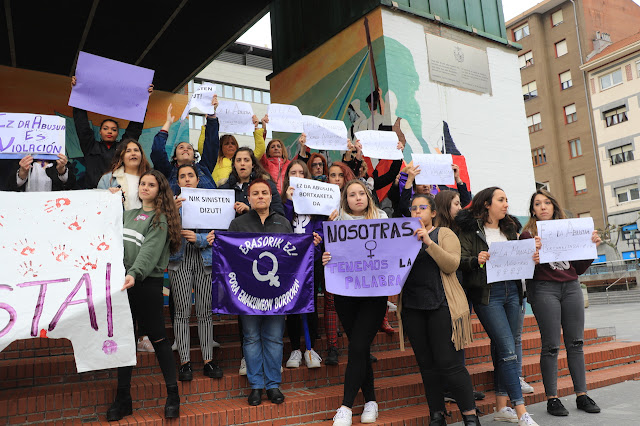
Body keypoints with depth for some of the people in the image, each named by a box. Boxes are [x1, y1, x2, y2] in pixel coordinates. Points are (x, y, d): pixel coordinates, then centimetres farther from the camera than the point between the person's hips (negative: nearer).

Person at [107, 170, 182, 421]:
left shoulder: (160, 219, -4)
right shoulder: (128, 215, 17)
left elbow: (150, 250, -18)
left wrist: (134, 274, -32)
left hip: (147, 283, -6)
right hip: (121, 282, 6)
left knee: (157, 337, 0)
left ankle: (173, 395, 11)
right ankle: (122, 398, 19)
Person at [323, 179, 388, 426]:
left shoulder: (382, 220, 7)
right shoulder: (338, 223, 8)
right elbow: (330, 255, 5)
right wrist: (325, 260, -17)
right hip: (345, 293, 2)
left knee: (357, 347, -10)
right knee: (360, 349, 8)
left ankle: (346, 406, -2)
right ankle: (370, 401, 21)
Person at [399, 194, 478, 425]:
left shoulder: (445, 234, 5)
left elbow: (452, 264, -10)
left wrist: (428, 242, -20)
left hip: (442, 304, -4)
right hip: (412, 306, 4)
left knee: (448, 362, -7)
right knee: (426, 364, 7)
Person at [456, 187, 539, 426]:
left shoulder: (510, 228, 17)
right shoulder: (470, 229, -2)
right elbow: (461, 261, -7)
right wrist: (476, 260, -26)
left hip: (511, 291, 6)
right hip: (487, 294, -6)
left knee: (504, 349, 9)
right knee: (509, 350, -9)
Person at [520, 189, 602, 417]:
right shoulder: (528, 234, 1)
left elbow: (580, 268, 15)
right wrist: (534, 252, -24)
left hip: (571, 287, 5)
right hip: (543, 289, -4)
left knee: (575, 343, 7)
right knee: (551, 345, -3)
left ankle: (581, 395, 16)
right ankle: (552, 399, 6)